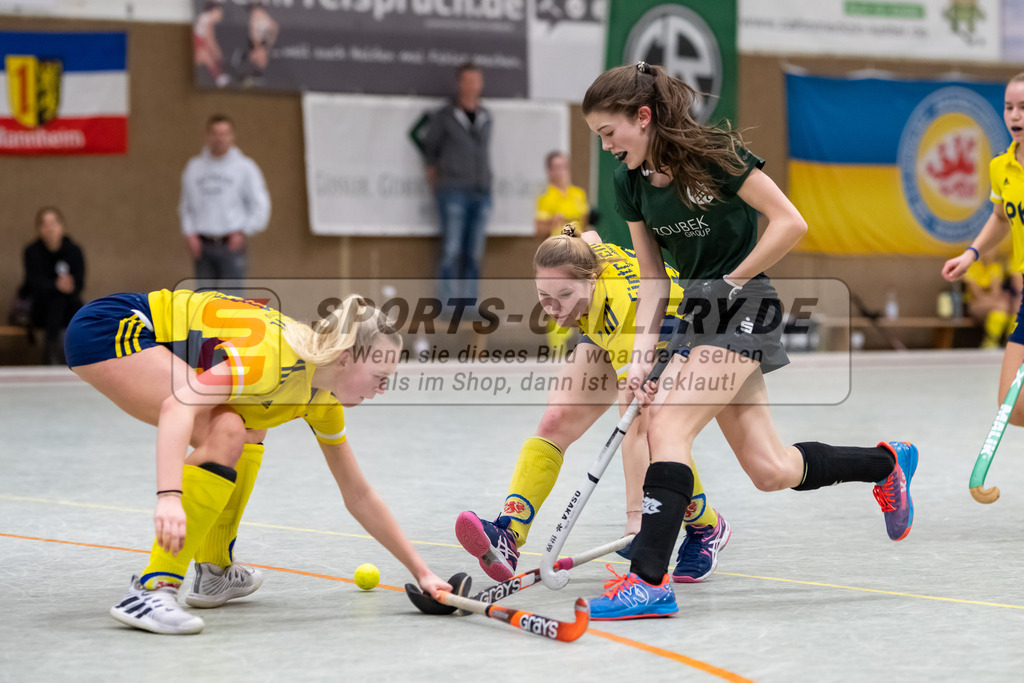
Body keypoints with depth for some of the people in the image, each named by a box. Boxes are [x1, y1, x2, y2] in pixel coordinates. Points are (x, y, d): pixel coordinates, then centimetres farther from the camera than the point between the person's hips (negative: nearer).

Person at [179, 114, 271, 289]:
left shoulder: (245, 167, 2)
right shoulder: (194, 167, 11)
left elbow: (261, 206, 2)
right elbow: (186, 206, 17)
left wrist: (243, 232, -7)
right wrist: (189, 232, 2)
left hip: (231, 247, -3)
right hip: (202, 247, 3)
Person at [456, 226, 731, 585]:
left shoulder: (625, 308, -44)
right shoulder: (584, 253, -30)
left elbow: (635, 428, -45)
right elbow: (591, 238, 0)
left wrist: (636, 514, -46)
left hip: (674, 331, -6)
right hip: (604, 331, 6)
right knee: (556, 421, -13)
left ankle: (708, 528, 3)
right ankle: (506, 537, -21)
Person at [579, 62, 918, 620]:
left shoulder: (713, 154, -16)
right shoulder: (630, 182, 3)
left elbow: (790, 223, -15)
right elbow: (653, 279, 6)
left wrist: (729, 283, -14)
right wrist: (641, 357, -4)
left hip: (743, 309, -7)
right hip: (699, 318, 7)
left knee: (666, 427, -22)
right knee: (772, 472, 5)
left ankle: (648, 580, -24)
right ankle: (888, 462, 30)